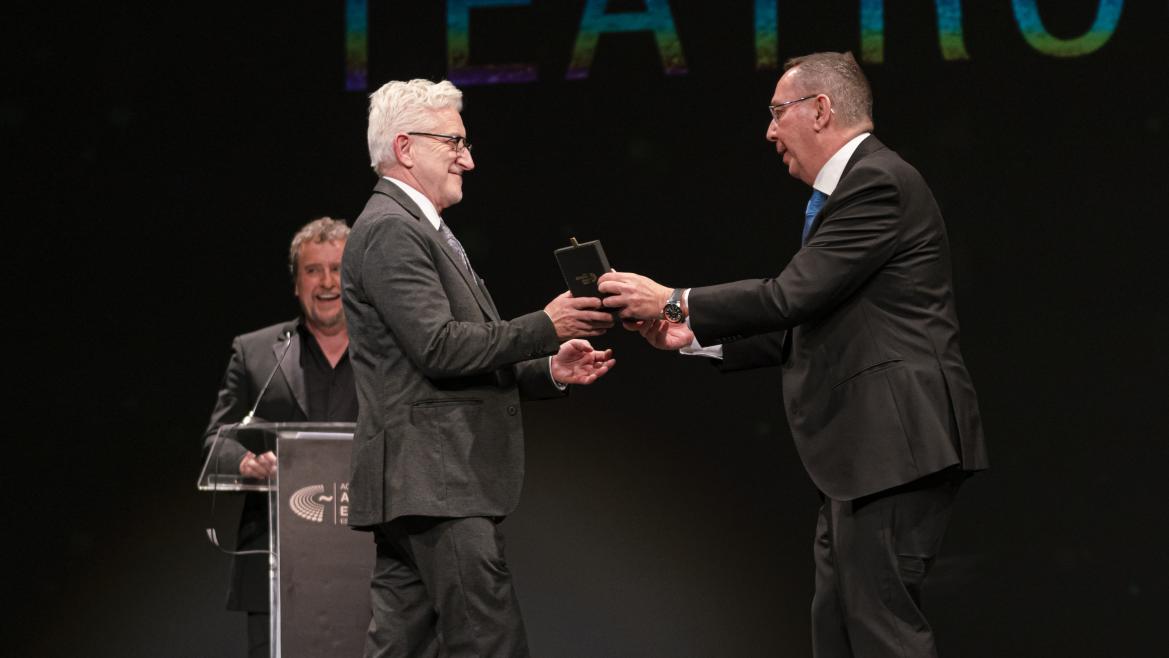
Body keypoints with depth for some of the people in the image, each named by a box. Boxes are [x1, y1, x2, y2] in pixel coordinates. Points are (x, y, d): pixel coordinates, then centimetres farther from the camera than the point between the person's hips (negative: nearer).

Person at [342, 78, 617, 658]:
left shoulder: (417, 230, 24)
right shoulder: (390, 230, -10)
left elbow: (467, 367, 24)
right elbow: (440, 348, -19)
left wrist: (549, 371, 10)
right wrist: (545, 327, -15)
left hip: (422, 486, 10)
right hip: (432, 482, -10)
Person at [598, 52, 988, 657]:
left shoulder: (877, 183, -12)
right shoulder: (854, 186, 21)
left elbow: (791, 296, -19)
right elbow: (803, 330, 19)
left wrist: (675, 302, -10)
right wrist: (695, 334, 12)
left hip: (892, 442, -11)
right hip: (862, 450, 11)